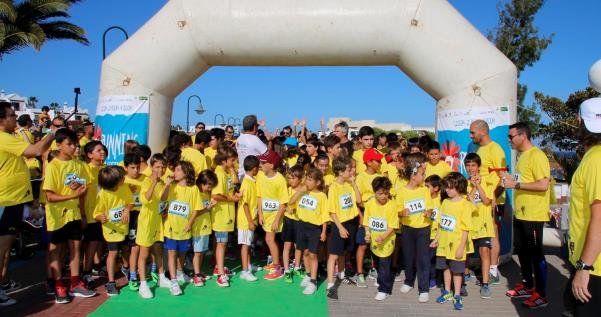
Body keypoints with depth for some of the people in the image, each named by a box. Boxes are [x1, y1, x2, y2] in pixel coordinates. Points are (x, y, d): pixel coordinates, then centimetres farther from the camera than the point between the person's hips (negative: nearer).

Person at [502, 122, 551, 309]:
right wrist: (510, 180, 6)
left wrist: (516, 184, -22)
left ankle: (541, 295, 12)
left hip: (533, 216, -9)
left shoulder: (537, 155, -16)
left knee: (536, 255, 0)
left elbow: (543, 185, -24)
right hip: (520, 214, 9)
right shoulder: (522, 156, 14)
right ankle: (527, 286, 31)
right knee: (522, 251, 17)